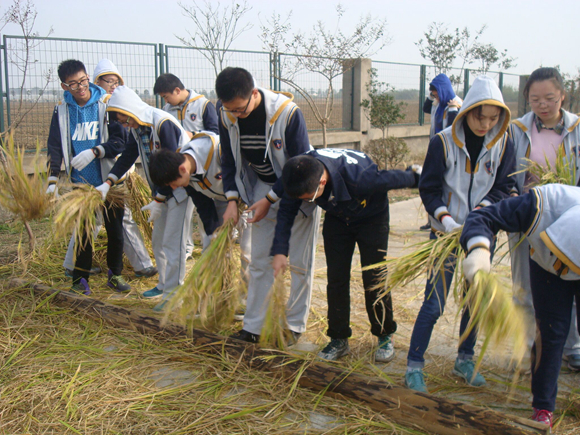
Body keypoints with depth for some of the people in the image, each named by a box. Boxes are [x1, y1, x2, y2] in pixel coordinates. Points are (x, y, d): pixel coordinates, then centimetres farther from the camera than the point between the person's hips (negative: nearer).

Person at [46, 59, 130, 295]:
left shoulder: (107, 104, -7)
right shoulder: (62, 110, 0)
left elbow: (119, 141, -10)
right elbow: (55, 147, 1)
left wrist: (94, 152, -24)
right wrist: (52, 181, -7)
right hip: (80, 183, 1)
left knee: (115, 229, 7)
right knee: (82, 232, 4)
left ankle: (115, 274, 24)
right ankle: (80, 279, 16)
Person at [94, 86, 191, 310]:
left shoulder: (163, 123, -24)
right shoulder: (137, 127, 5)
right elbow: (127, 156, 11)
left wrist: (159, 201, -18)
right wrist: (108, 184, -2)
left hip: (179, 187, -9)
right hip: (162, 190, 10)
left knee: (173, 242, -9)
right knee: (158, 240, 16)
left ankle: (173, 293, -1)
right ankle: (164, 284, 30)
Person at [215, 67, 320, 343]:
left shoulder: (287, 112, -28)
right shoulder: (227, 116, -12)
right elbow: (229, 162, 2)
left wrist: (269, 199, -19)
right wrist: (232, 200, -9)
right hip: (262, 190, 5)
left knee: (299, 262, 1)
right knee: (259, 261, 6)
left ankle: (295, 325, 15)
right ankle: (253, 327, 13)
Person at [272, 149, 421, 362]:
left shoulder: (359, 178, -43)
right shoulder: (300, 175, -29)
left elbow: (391, 179, -23)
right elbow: (286, 211, -13)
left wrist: (416, 177, -3)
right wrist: (280, 250, -19)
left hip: (371, 216, -4)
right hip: (337, 218, 4)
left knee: (374, 278, -5)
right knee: (336, 278, 0)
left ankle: (385, 336, 15)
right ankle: (339, 339, 12)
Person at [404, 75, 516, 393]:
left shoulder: (503, 145, -2)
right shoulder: (443, 142, -11)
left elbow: (504, 187, 3)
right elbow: (428, 189, -8)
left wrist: (482, 209, -14)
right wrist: (444, 218, -23)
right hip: (446, 234, -3)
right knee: (434, 303, -4)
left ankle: (465, 360, 31)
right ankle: (414, 366, 9)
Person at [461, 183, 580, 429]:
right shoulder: (540, 205, -42)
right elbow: (482, 217, -38)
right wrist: (479, 249, -58)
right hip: (545, 266, 0)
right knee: (551, 332, -5)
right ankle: (543, 407, 9)